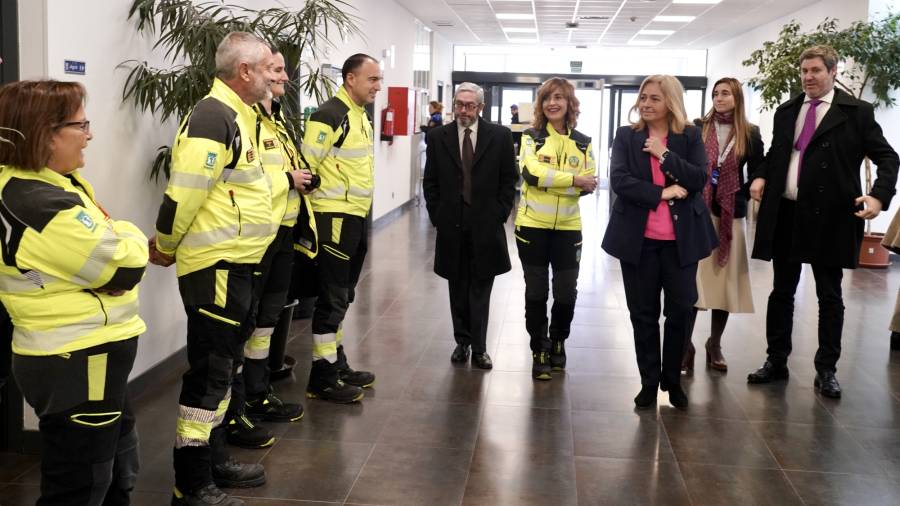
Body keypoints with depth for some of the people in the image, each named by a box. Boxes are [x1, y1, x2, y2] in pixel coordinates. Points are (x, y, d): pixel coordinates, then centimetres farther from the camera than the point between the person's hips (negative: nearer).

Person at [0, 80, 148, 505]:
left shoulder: (50, 184, 8)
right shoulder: (38, 204, -25)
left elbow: (88, 247, 18)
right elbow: (124, 268, -23)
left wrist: (125, 243, -2)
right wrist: (130, 236, -3)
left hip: (84, 356, 10)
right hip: (78, 365, -10)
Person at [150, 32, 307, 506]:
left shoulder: (237, 115, 14)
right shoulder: (212, 117, -19)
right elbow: (184, 192, -22)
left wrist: (286, 180, 34)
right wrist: (165, 247, -10)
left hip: (235, 264, 10)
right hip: (214, 267, -10)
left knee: (224, 365, 18)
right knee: (209, 372, -3)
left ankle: (213, 459, 32)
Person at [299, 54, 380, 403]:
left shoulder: (361, 115, 14)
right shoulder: (329, 115, -15)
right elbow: (305, 165, -18)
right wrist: (313, 211, -13)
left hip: (357, 216, 9)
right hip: (335, 217, -9)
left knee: (342, 296, 17)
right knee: (332, 297, -3)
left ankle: (337, 363, 28)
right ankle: (322, 379, 5)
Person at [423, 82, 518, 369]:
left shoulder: (500, 136, 0)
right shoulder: (438, 137, 4)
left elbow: (509, 179, 3)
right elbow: (430, 182, 8)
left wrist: (499, 214, -3)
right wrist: (437, 215, 2)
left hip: (486, 225, -1)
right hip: (451, 225, 2)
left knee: (481, 289, 2)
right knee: (458, 288, 10)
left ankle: (479, 347, 8)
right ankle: (462, 341, 21)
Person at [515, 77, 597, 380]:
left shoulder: (583, 142, 5)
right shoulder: (531, 137, -1)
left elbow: (590, 184, -4)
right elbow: (531, 173, -17)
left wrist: (549, 179, -17)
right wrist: (573, 179, -19)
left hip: (568, 227, 2)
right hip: (532, 225, -1)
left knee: (567, 293, 6)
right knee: (536, 292, 7)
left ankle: (558, 342, 31)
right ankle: (540, 351, 21)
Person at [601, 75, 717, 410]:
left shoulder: (690, 136, 3)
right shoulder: (627, 136, 3)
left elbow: (700, 179, -7)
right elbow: (618, 179, -9)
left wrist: (665, 154, -14)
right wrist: (661, 193, -15)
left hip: (681, 237, 0)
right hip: (638, 238, 0)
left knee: (680, 309, 4)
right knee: (643, 313, 7)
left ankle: (673, 379, 22)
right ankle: (649, 381, 20)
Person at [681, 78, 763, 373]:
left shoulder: (750, 134, 6)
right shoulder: (698, 128, 4)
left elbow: (757, 175, 9)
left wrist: (742, 195, -5)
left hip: (731, 214, 2)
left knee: (725, 279, 6)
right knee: (692, 278, -7)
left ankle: (715, 344, 18)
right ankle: (686, 344, -1)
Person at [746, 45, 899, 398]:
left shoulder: (857, 112, -2)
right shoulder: (786, 111, 11)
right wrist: (761, 177, 0)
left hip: (830, 216, -4)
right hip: (785, 214, 4)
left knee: (829, 297, 5)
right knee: (781, 291, 12)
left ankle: (826, 370, 15)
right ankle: (776, 361, 23)